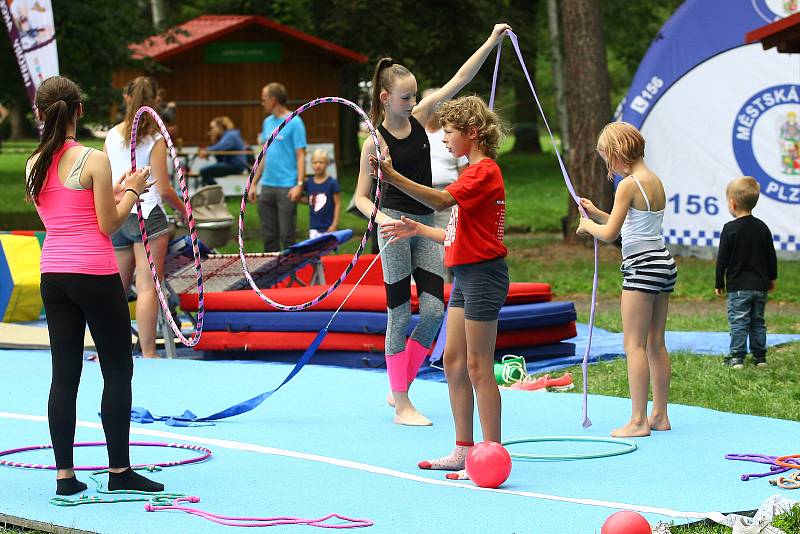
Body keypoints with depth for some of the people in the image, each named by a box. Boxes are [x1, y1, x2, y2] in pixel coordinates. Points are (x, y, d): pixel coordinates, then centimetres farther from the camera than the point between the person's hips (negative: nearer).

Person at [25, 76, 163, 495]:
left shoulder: (34, 165, 7)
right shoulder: (93, 161, -11)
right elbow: (108, 225, -9)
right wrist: (132, 191, 5)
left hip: (53, 276, 6)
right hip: (95, 274, -6)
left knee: (64, 374, 8)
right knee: (118, 371, 5)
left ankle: (64, 474, 8)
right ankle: (120, 472, 9)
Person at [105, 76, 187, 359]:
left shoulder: (112, 136, 6)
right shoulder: (155, 139, -8)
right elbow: (163, 189, -8)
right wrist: (182, 209, 9)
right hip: (147, 214, -5)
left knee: (117, 286, 14)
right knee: (148, 287, -5)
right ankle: (148, 353, -7)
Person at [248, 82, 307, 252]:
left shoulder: (294, 122, -7)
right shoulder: (268, 122, 15)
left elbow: (300, 155, -11)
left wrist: (300, 184, -19)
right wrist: (254, 183, 17)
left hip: (287, 187, -7)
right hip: (267, 186, 7)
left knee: (287, 235, -5)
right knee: (269, 235, 10)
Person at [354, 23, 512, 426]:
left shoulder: (419, 116, 4)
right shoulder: (376, 142, -9)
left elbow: (459, 80, 2)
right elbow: (361, 197, -5)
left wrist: (491, 42, -3)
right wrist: (380, 217, -25)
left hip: (426, 226, 6)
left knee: (434, 308, -1)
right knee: (400, 313, -3)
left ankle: (400, 389, 13)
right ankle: (402, 405, 3)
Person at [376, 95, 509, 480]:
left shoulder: (484, 171, -12)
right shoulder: (474, 173, 20)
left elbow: (440, 200, -28)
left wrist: (391, 176, -34)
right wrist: (418, 230, 13)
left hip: (483, 275, -10)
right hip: (466, 275, 10)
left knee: (477, 367, -7)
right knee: (453, 362, 11)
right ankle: (464, 450, 17)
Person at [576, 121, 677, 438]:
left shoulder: (628, 185, -15)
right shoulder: (655, 181, 12)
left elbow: (610, 234, -16)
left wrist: (588, 225, 3)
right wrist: (597, 213, 20)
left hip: (642, 267, -9)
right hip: (663, 264, 9)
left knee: (634, 344, -5)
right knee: (656, 343, 13)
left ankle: (638, 421, -6)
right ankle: (660, 415, 18)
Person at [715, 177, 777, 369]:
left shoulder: (730, 229, -10)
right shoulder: (763, 228, 5)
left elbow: (722, 259, -8)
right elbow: (772, 257, 11)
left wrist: (719, 283, 1)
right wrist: (772, 278, 23)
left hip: (738, 286, -5)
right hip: (760, 286, 5)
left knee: (738, 322, -2)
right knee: (758, 321, 13)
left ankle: (737, 357, -6)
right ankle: (760, 356, 14)